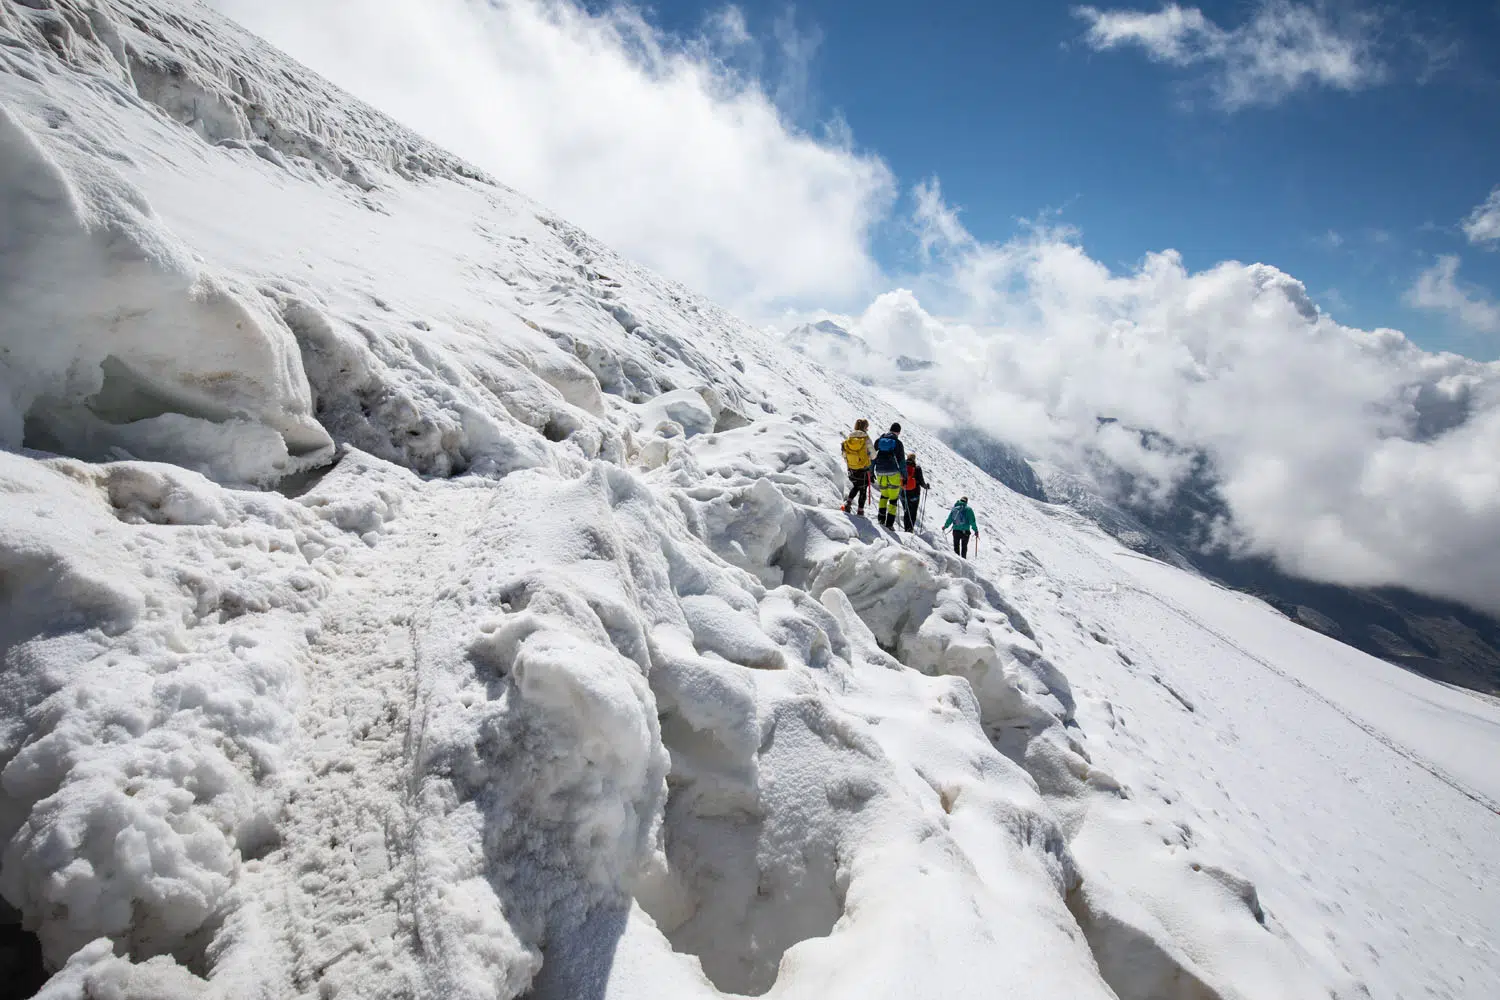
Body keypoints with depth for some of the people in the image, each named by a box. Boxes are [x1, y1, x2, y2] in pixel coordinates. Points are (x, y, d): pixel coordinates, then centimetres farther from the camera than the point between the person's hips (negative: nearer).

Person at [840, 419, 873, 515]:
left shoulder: (849, 438, -4)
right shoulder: (866, 438, -15)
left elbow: (844, 455, -1)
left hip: (851, 469, 4)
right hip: (863, 469, -4)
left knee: (855, 486, 25)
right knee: (863, 489, 12)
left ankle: (847, 503, 7)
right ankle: (860, 511, 14)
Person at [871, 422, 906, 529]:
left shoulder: (878, 440, 7)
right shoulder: (898, 443, -3)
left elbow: (873, 456, 7)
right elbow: (902, 461, -4)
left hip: (880, 473, 4)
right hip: (893, 474, -4)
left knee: (884, 495, 24)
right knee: (893, 498, 4)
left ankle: (881, 519, 12)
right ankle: (889, 523, -2)